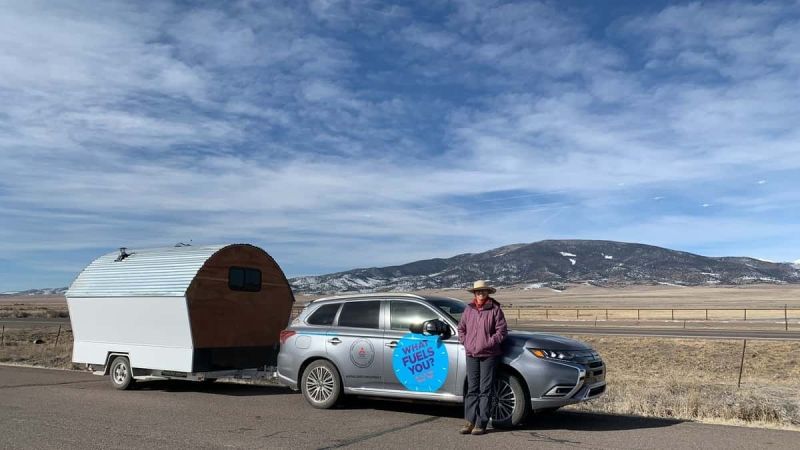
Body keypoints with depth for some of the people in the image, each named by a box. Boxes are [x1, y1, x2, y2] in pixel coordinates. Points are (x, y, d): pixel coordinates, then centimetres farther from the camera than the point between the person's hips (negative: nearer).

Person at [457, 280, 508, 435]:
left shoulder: (494, 309, -3)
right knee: (472, 389, 7)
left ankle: (481, 424, 5)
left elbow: (502, 330, -5)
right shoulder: (468, 309, 10)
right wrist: (465, 342, 6)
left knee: (485, 390, 0)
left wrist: (489, 343, -10)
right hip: (471, 354, 4)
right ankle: (470, 422, 12)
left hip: (489, 355, -4)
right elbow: (461, 328, 18)